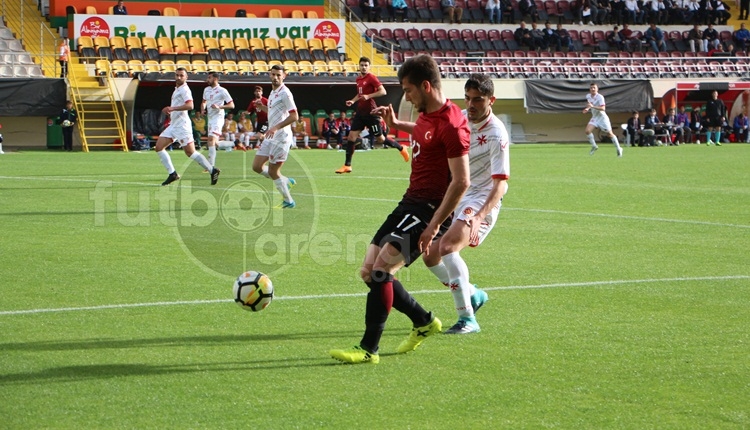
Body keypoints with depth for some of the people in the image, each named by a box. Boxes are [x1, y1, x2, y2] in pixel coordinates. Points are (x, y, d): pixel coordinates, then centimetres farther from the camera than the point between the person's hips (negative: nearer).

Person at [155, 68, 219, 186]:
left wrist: (173, 108, -32)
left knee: (190, 152, -9)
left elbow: (190, 105, -28)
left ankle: (213, 171, 0)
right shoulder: (177, 89, 19)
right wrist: (170, 111, 21)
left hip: (182, 125, -10)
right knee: (158, 147, 1)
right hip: (173, 125, 10)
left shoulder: (184, 89, -11)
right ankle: (172, 174, 4)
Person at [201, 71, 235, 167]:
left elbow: (232, 105, -11)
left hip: (218, 117, -9)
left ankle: (211, 166, -24)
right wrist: (203, 109, 6)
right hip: (210, 118, 9)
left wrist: (219, 107, -23)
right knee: (211, 142, 12)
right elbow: (204, 102, 28)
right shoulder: (206, 90, 11)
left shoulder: (222, 91, -10)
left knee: (211, 139, -21)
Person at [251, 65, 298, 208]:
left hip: (281, 137, -9)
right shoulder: (273, 92, 13)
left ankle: (288, 201, 11)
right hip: (271, 137, 9)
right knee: (257, 166, 8)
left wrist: (276, 127, -28)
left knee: (273, 171, -3)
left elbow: (294, 116, -21)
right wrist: (262, 107, 9)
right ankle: (286, 181, 23)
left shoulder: (285, 93, -15)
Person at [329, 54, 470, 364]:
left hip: (429, 209, -10)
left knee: (381, 267, -21)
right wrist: (396, 124, 30)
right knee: (368, 272, 8)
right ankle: (424, 322, 24)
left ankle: (369, 349, -15)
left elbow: (461, 181, -23)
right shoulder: (427, 115, 10)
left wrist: (434, 226, -25)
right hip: (410, 202, 10)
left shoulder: (451, 124, -19)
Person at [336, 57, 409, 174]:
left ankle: (401, 148, 24)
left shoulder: (371, 78, -11)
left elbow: (383, 91, -19)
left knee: (380, 138, 1)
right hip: (360, 112, 7)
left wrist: (368, 96, -26)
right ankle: (347, 165, 1)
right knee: (351, 137, -1)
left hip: (370, 112, -7)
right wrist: (353, 100, 10)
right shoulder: (358, 79, 12)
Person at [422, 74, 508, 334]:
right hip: (455, 198, 8)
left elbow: (500, 183, -26)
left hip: (481, 200, -8)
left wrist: (480, 217, -38)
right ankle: (473, 295, 34)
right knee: (430, 257, 9)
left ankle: (467, 318, -25)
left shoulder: (496, 135, -20)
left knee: (448, 246, -30)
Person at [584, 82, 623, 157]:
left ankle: (618, 149, 13)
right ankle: (594, 146, 2)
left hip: (602, 117, -6)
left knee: (610, 134, -2)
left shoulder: (600, 97, -21)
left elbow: (603, 108, -31)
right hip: (594, 117, 6)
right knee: (588, 130, -16)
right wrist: (587, 109, 2)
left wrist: (592, 106, -39)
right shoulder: (588, 96, 1)